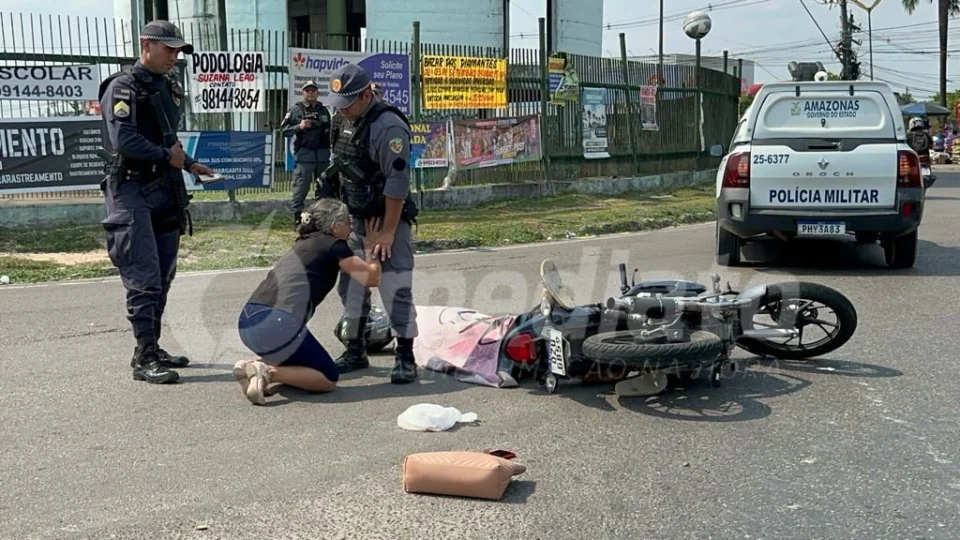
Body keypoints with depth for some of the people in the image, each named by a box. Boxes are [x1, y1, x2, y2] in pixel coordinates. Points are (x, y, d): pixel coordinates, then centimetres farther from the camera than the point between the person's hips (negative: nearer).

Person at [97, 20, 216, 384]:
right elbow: (124, 141, -21)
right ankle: (144, 359, -5)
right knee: (144, 279, -10)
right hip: (132, 192, -8)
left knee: (163, 277, 12)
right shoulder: (123, 87, -10)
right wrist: (168, 156, -10)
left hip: (165, 190, 8)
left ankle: (153, 350, 21)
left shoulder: (169, 86, 15)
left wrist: (188, 164, 10)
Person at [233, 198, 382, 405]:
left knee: (298, 363, 28)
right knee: (328, 378, 8)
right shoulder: (334, 245, 3)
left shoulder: (304, 244, 26)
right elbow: (372, 278, 8)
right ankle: (267, 372, -11)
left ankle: (253, 366, 5)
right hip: (278, 325, -8)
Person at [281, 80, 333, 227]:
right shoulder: (296, 109, 1)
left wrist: (330, 131, 8)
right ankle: (297, 217, 0)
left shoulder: (324, 110, 14)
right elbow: (284, 130, -3)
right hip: (304, 154, -4)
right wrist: (299, 127, -16)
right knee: (301, 188, -5)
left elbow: (330, 129, 27)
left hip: (323, 154, 5)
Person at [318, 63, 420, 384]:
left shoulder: (388, 127, -20)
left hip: (388, 219, -8)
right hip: (354, 219, 8)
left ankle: (405, 358, 2)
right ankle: (355, 351, 23)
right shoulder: (344, 120, 7)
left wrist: (387, 232, -20)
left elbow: (398, 183, -22)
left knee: (395, 289, -7)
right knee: (351, 285, 11)